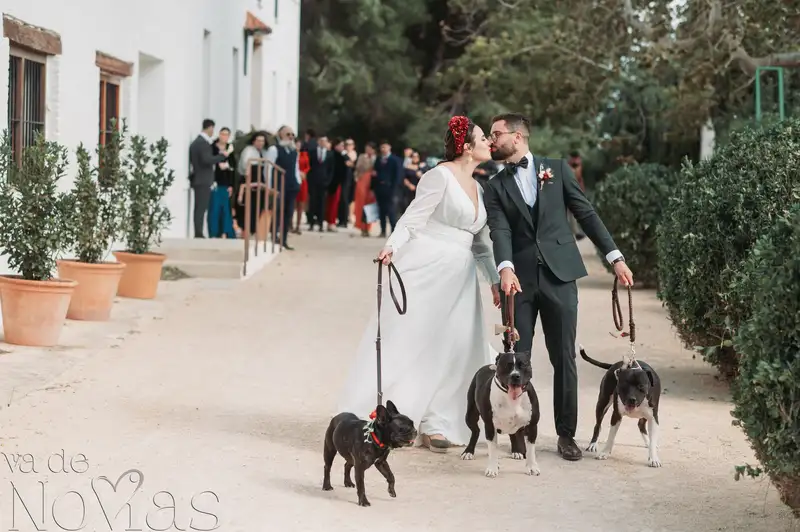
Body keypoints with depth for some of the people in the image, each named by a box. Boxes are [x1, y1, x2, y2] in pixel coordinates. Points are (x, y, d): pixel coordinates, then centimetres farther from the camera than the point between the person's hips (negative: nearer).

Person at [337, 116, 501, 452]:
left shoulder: (478, 188, 16)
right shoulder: (440, 176, -7)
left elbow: (481, 242, 21)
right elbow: (412, 219, -10)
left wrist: (495, 280, 18)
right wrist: (392, 247, -26)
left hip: (458, 278, 8)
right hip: (426, 270, -8)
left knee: (453, 348, 3)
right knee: (407, 342, -5)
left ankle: (434, 425, 8)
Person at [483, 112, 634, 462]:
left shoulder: (556, 169, 8)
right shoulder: (496, 187, 9)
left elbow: (586, 213, 7)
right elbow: (500, 231, -5)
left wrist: (615, 257, 1)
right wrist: (505, 268, -25)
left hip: (559, 275, -1)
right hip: (520, 278, 1)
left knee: (564, 357, 1)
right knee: (517, 357, 0)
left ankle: (566, 433, 9)